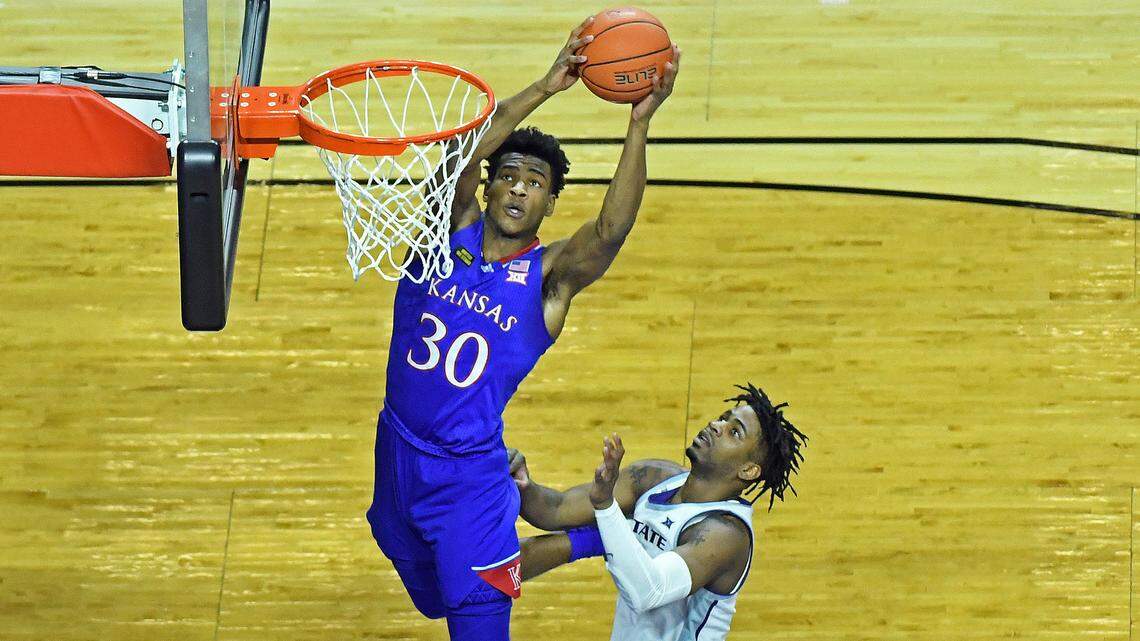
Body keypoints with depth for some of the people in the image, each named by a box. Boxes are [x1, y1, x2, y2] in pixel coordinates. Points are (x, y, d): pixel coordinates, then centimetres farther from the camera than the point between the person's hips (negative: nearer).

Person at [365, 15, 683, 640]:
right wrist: (543, 88, -33)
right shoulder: (450, 229, -3)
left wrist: (638, 126, -39)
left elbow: (610, 231, -29)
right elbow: (462, 153, -22)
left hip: (474, 475, -4)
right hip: (399, 450, 4)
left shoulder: (549, 274, -9)